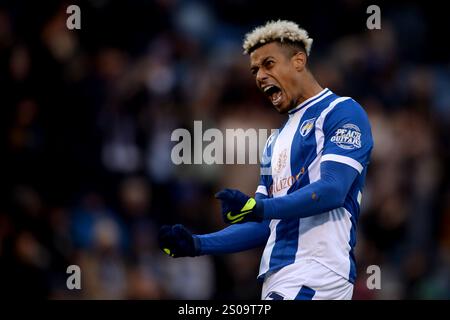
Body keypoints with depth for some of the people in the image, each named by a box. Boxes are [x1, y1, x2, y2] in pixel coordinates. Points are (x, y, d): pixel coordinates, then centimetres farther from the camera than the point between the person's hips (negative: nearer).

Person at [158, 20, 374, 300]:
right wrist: (197, 245, 11)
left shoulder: (342, 112, 0)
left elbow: (332, 190, -15)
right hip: (277, 280, 8)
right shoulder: (276, 141, 26)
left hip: (317, 274, -8)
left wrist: (257, 208, -26)